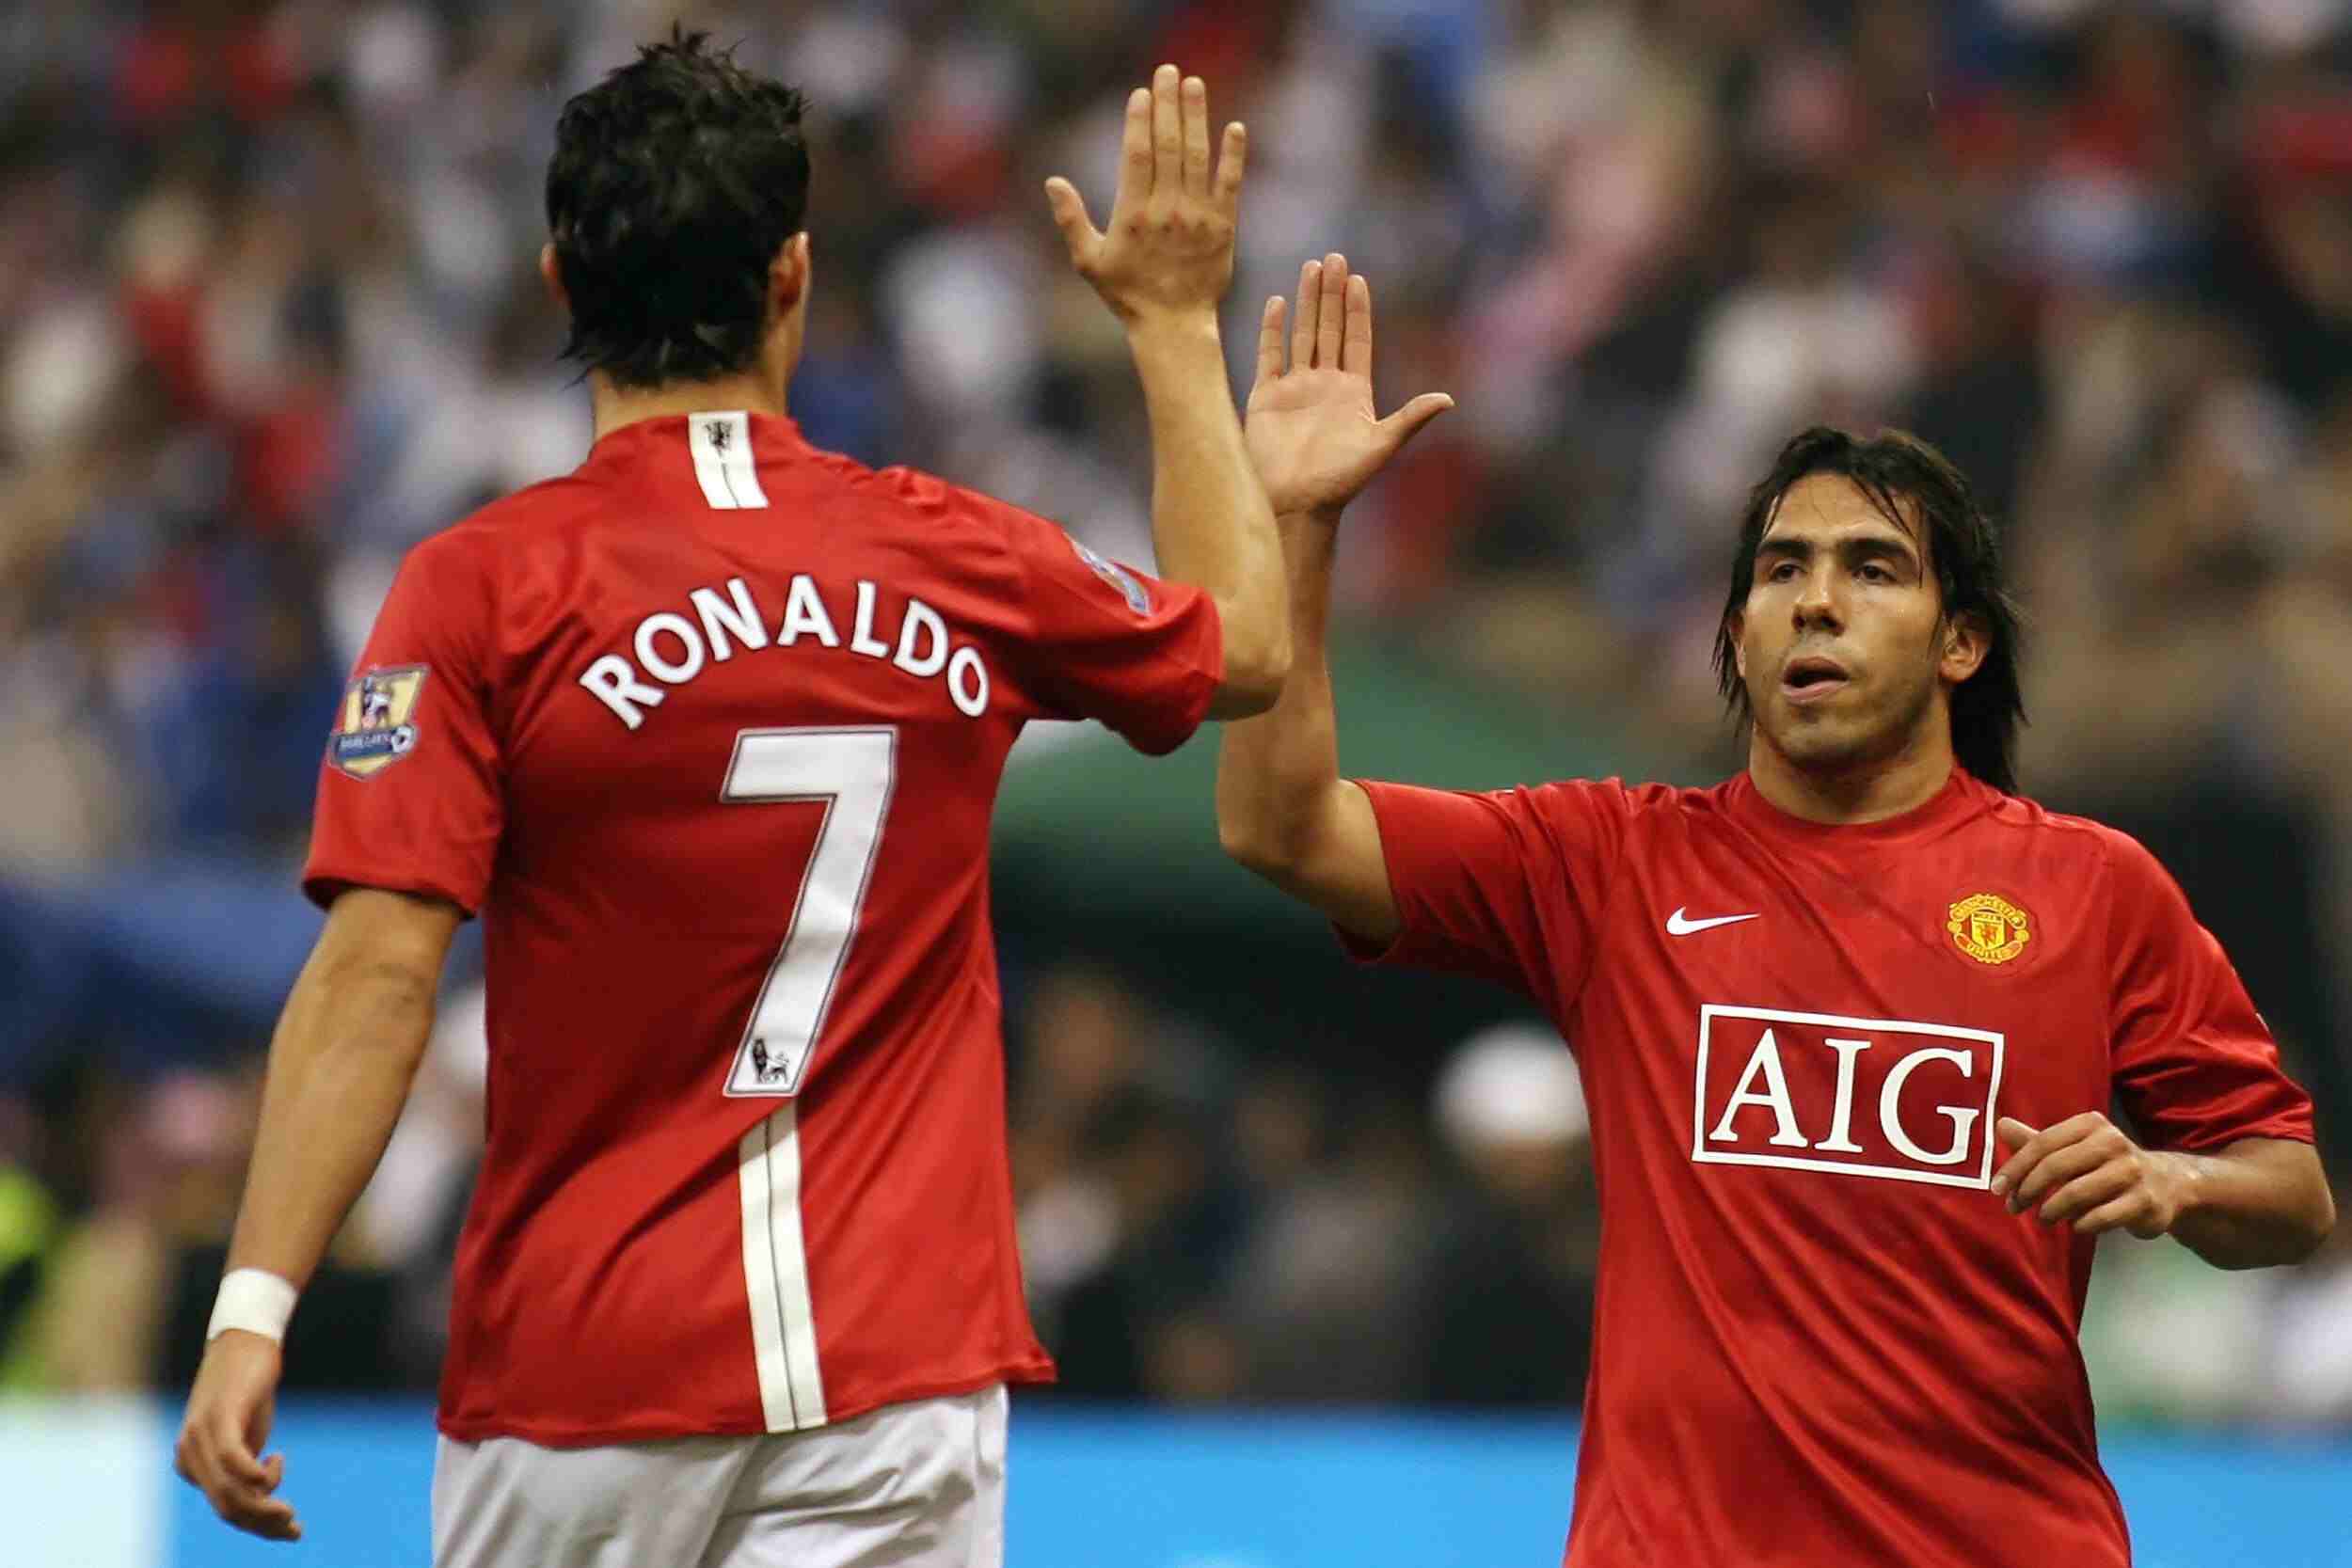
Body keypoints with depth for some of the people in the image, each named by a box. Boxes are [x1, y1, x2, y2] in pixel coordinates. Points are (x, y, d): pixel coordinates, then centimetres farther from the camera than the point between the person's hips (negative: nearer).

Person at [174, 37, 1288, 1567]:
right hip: (900, 1367, 1)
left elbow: (378, 979, -14)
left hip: (580, 1378, -1)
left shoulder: (484, 589, -6)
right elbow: (1247, 645, 23)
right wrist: (1177, 321, 34)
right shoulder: (962, 563, 3)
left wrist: (255, 1309, -14)